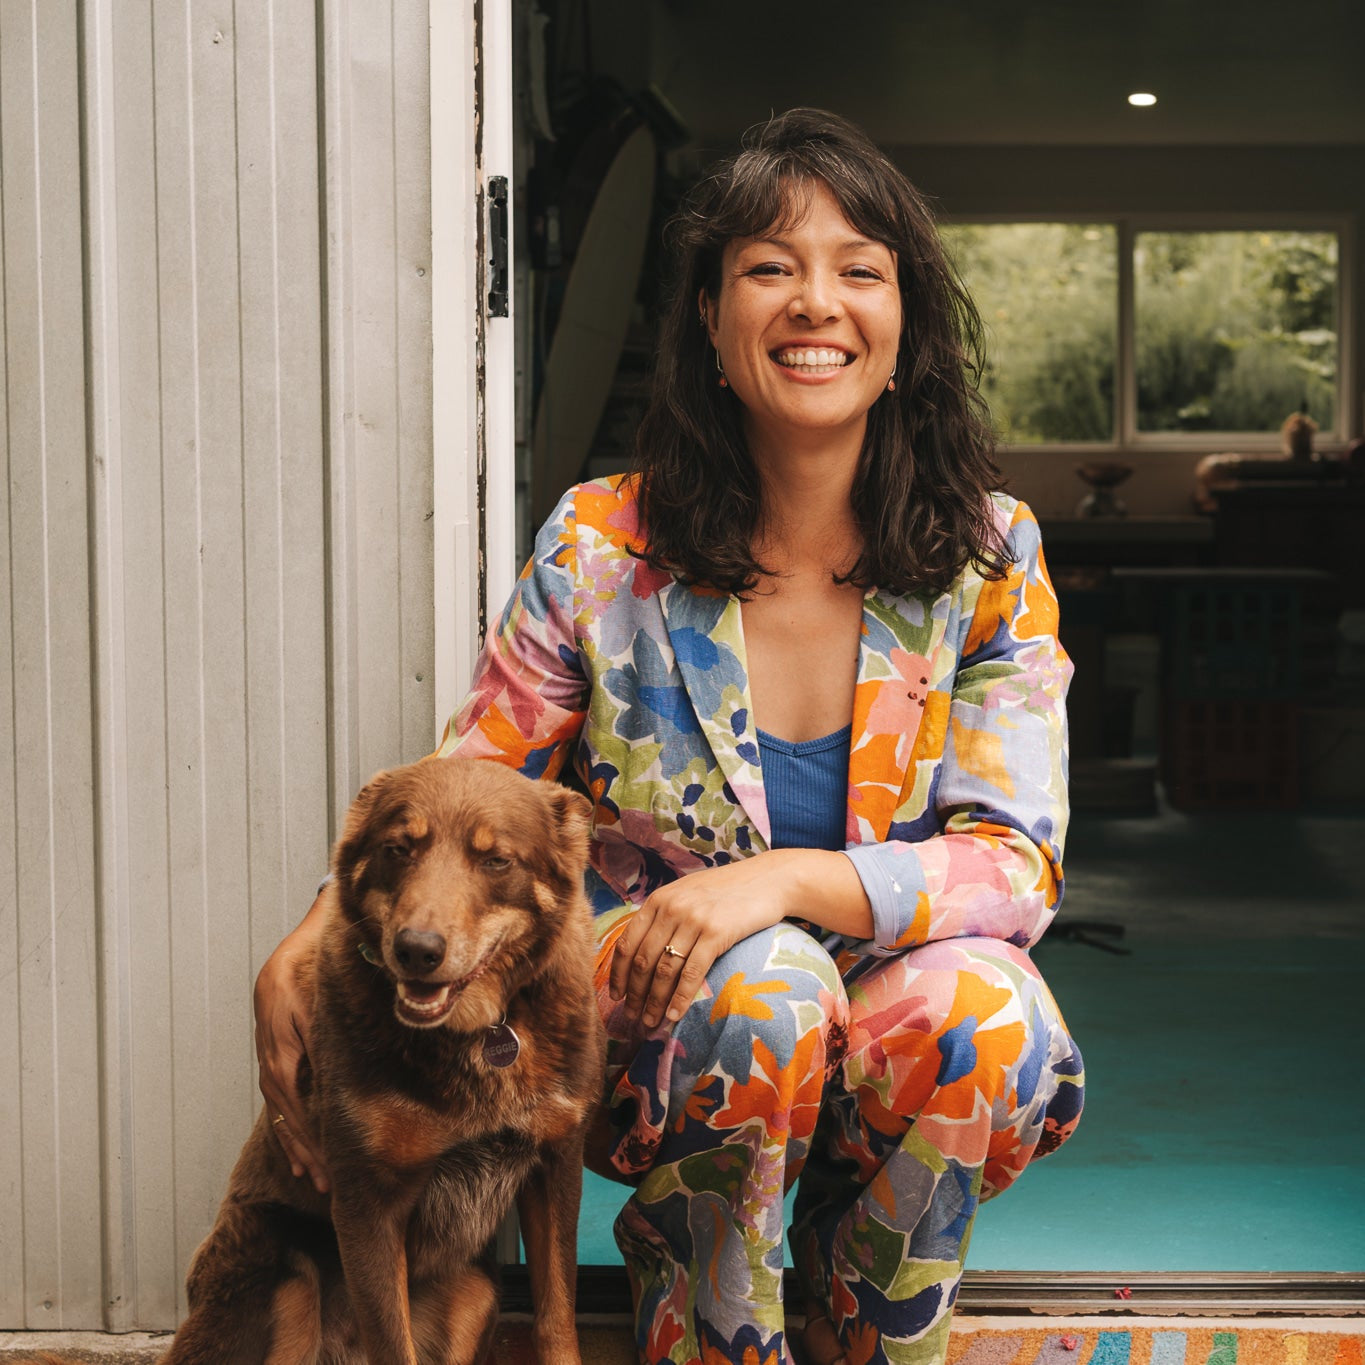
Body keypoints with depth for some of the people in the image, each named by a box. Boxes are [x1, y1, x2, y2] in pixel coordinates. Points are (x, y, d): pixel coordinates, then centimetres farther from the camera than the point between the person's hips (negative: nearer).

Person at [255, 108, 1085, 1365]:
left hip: (898, 1034, 1)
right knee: (765, 979, -34)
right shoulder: (600, 552, -6)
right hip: (650, 1049, -1)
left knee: (985, 1010, -32)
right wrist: (311, 948, -17)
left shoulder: (991, 558, -4)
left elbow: (1018, 863, -11)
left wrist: (783, 880, -28)